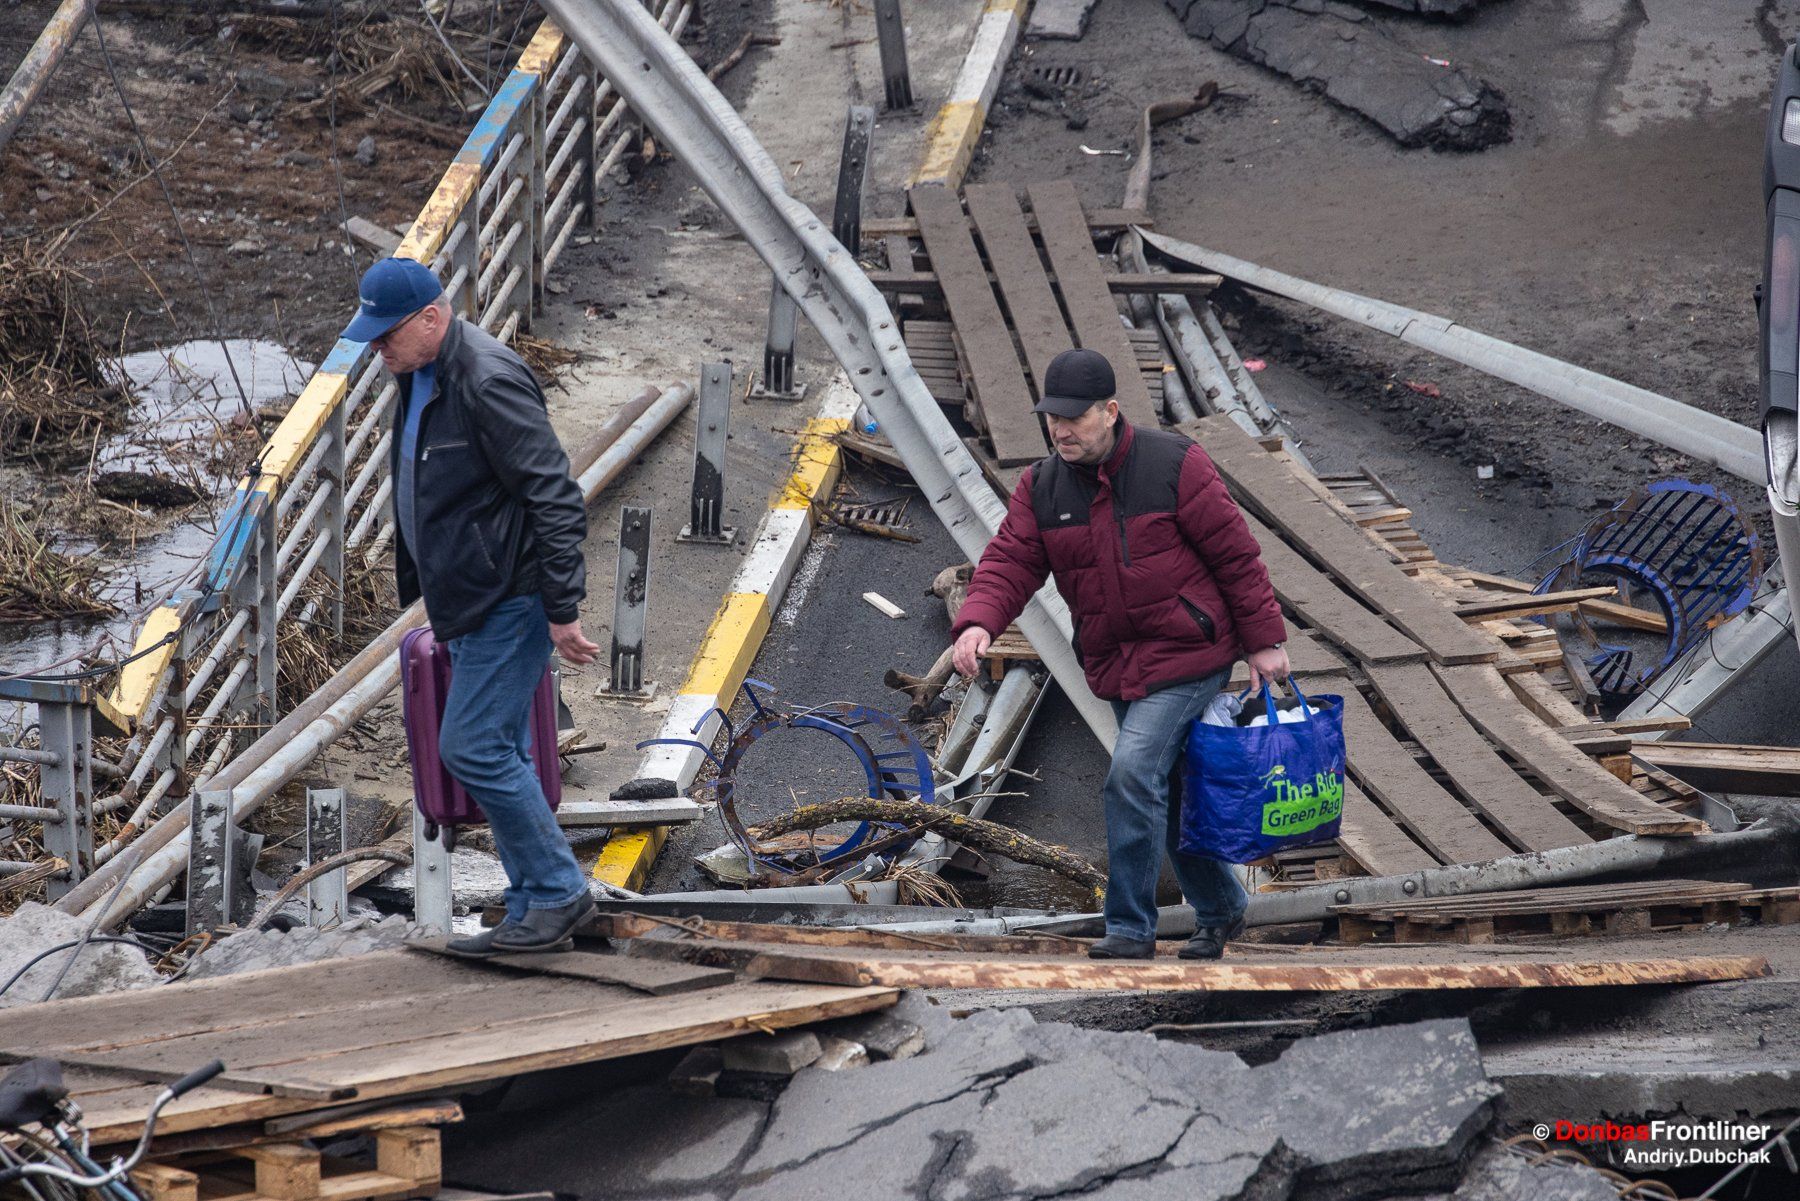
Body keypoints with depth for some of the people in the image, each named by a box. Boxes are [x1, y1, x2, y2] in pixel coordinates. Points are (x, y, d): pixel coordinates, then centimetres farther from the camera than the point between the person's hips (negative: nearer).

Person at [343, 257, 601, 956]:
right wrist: (419, 584, 25)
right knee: (498, 754, 11)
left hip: (509, 601, -10)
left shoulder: (489, 383, -22)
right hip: (468, 604, 10)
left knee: (473, 749, -11)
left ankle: (559, 893, -1)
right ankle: (535, 915, 16)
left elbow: (554, 498, -22)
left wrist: (563, 610, -23)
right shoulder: (417, 378, 10)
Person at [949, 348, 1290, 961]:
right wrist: (977, 622, -27)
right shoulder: (1041, 489, 1)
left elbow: (1236, 554, -8)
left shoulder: (1174, 466, -12)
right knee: (1167, 792, 14)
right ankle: (1220, 911, 34)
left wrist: (1264, 641, -7)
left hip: (1188, 654, -6)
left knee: (1133, 773, -20)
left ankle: (1130, 927, -14)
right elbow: (1010, 561, -7)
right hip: (1116, 666, 6)